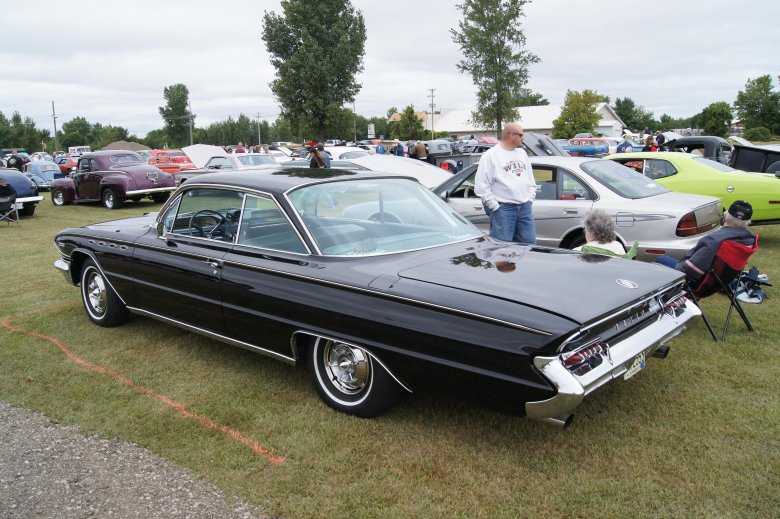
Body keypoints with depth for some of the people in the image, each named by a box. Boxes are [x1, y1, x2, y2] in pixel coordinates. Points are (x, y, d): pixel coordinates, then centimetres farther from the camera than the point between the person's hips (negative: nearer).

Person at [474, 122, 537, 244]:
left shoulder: (522, 153, 17)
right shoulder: (490, 155, -5)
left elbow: (531, 180, 23)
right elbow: (481, 186, -10)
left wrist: (530, 200, 10)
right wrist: (495, 207, -12)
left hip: (525, 208, 7)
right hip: (503, 209, -6)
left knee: (529, 244, 9)